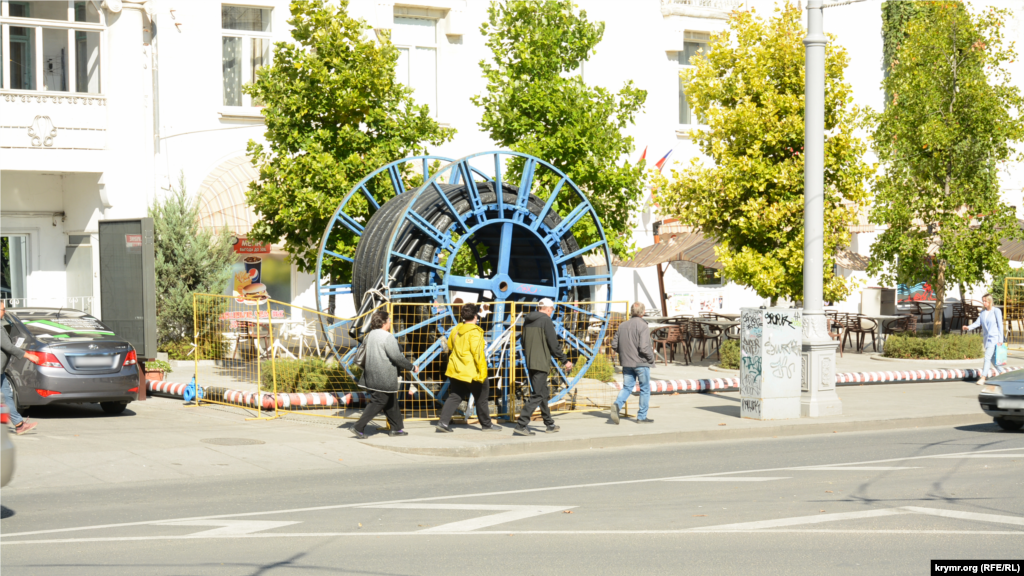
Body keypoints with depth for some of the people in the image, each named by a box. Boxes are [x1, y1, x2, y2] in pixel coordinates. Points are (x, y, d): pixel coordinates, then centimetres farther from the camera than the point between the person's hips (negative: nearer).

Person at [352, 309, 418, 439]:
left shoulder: (370, 335, 9)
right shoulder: (388, 337, -17)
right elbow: (397, 357, -18)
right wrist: (412, 367, -7)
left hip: (372, 375, 9)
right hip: (383, 378, -9)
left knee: (391, 402, 18)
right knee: (378, 402, -3)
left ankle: (395, 428, 25)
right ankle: (359, 427, -7)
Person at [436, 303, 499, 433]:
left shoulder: (455, 330, 7)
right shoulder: (474, 332, -16)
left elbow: (450, 347, 21)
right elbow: (477, 353, -20)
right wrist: (482, 372, -18)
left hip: (456, 371, 7)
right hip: (472, 372, -6)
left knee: (454, 397, 7)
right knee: (481, 398, 9)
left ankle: (443, 422, -8)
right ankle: (486, 424, 21)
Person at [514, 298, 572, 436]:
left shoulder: (527, 321, 12)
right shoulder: (546, 321, -11)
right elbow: (554, 344, -11)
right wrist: (564, 361, -2)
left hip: (530, 363, 8)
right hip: (541, 364, -8)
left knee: (542, 393, 18)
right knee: (537, 395, -7)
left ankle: (549, 424, 28)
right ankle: (520, 425, -15)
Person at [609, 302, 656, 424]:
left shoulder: (622, 326, 4)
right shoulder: (643, 326, -14)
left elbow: (614, 345, 6)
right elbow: (644, 347, -22)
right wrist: (651, 358, -5)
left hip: (626, 363, 5)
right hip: (641, 363, -5)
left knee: (627, 387, 12)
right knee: (645, 389, 9)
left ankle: (617, 405, -14)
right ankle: (642, 417, 13)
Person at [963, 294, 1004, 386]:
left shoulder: (996, 311, -9)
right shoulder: (983, 312, 9)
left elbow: (1000, 326, -9)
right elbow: (978, 323, -1)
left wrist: (1000, 340, -11)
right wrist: (969, 327, -20)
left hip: (994, 337, -7)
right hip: (986, 337, 7)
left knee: (987, 357, -15)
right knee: (992, 358, 15)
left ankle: (983, 378, -17)